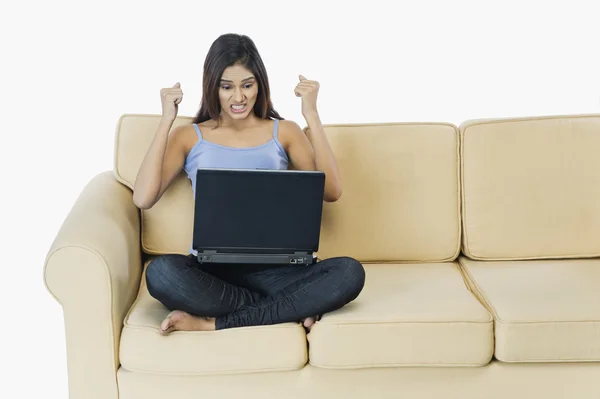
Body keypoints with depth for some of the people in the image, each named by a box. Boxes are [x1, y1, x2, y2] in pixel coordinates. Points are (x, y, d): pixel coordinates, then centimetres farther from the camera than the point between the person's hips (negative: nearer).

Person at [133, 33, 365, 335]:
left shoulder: (284, 131, 12)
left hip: (273, 266, 1)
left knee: (349, 273, -28)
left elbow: (331, 192, -2)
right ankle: (291, 308, -21)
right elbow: (143, 199, -5)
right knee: (161, 273, -36)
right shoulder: (190, 137, 10)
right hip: (211, 267, -1)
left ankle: (215, 323, -24)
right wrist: (167, 120, -3)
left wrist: (312, 116, -5)